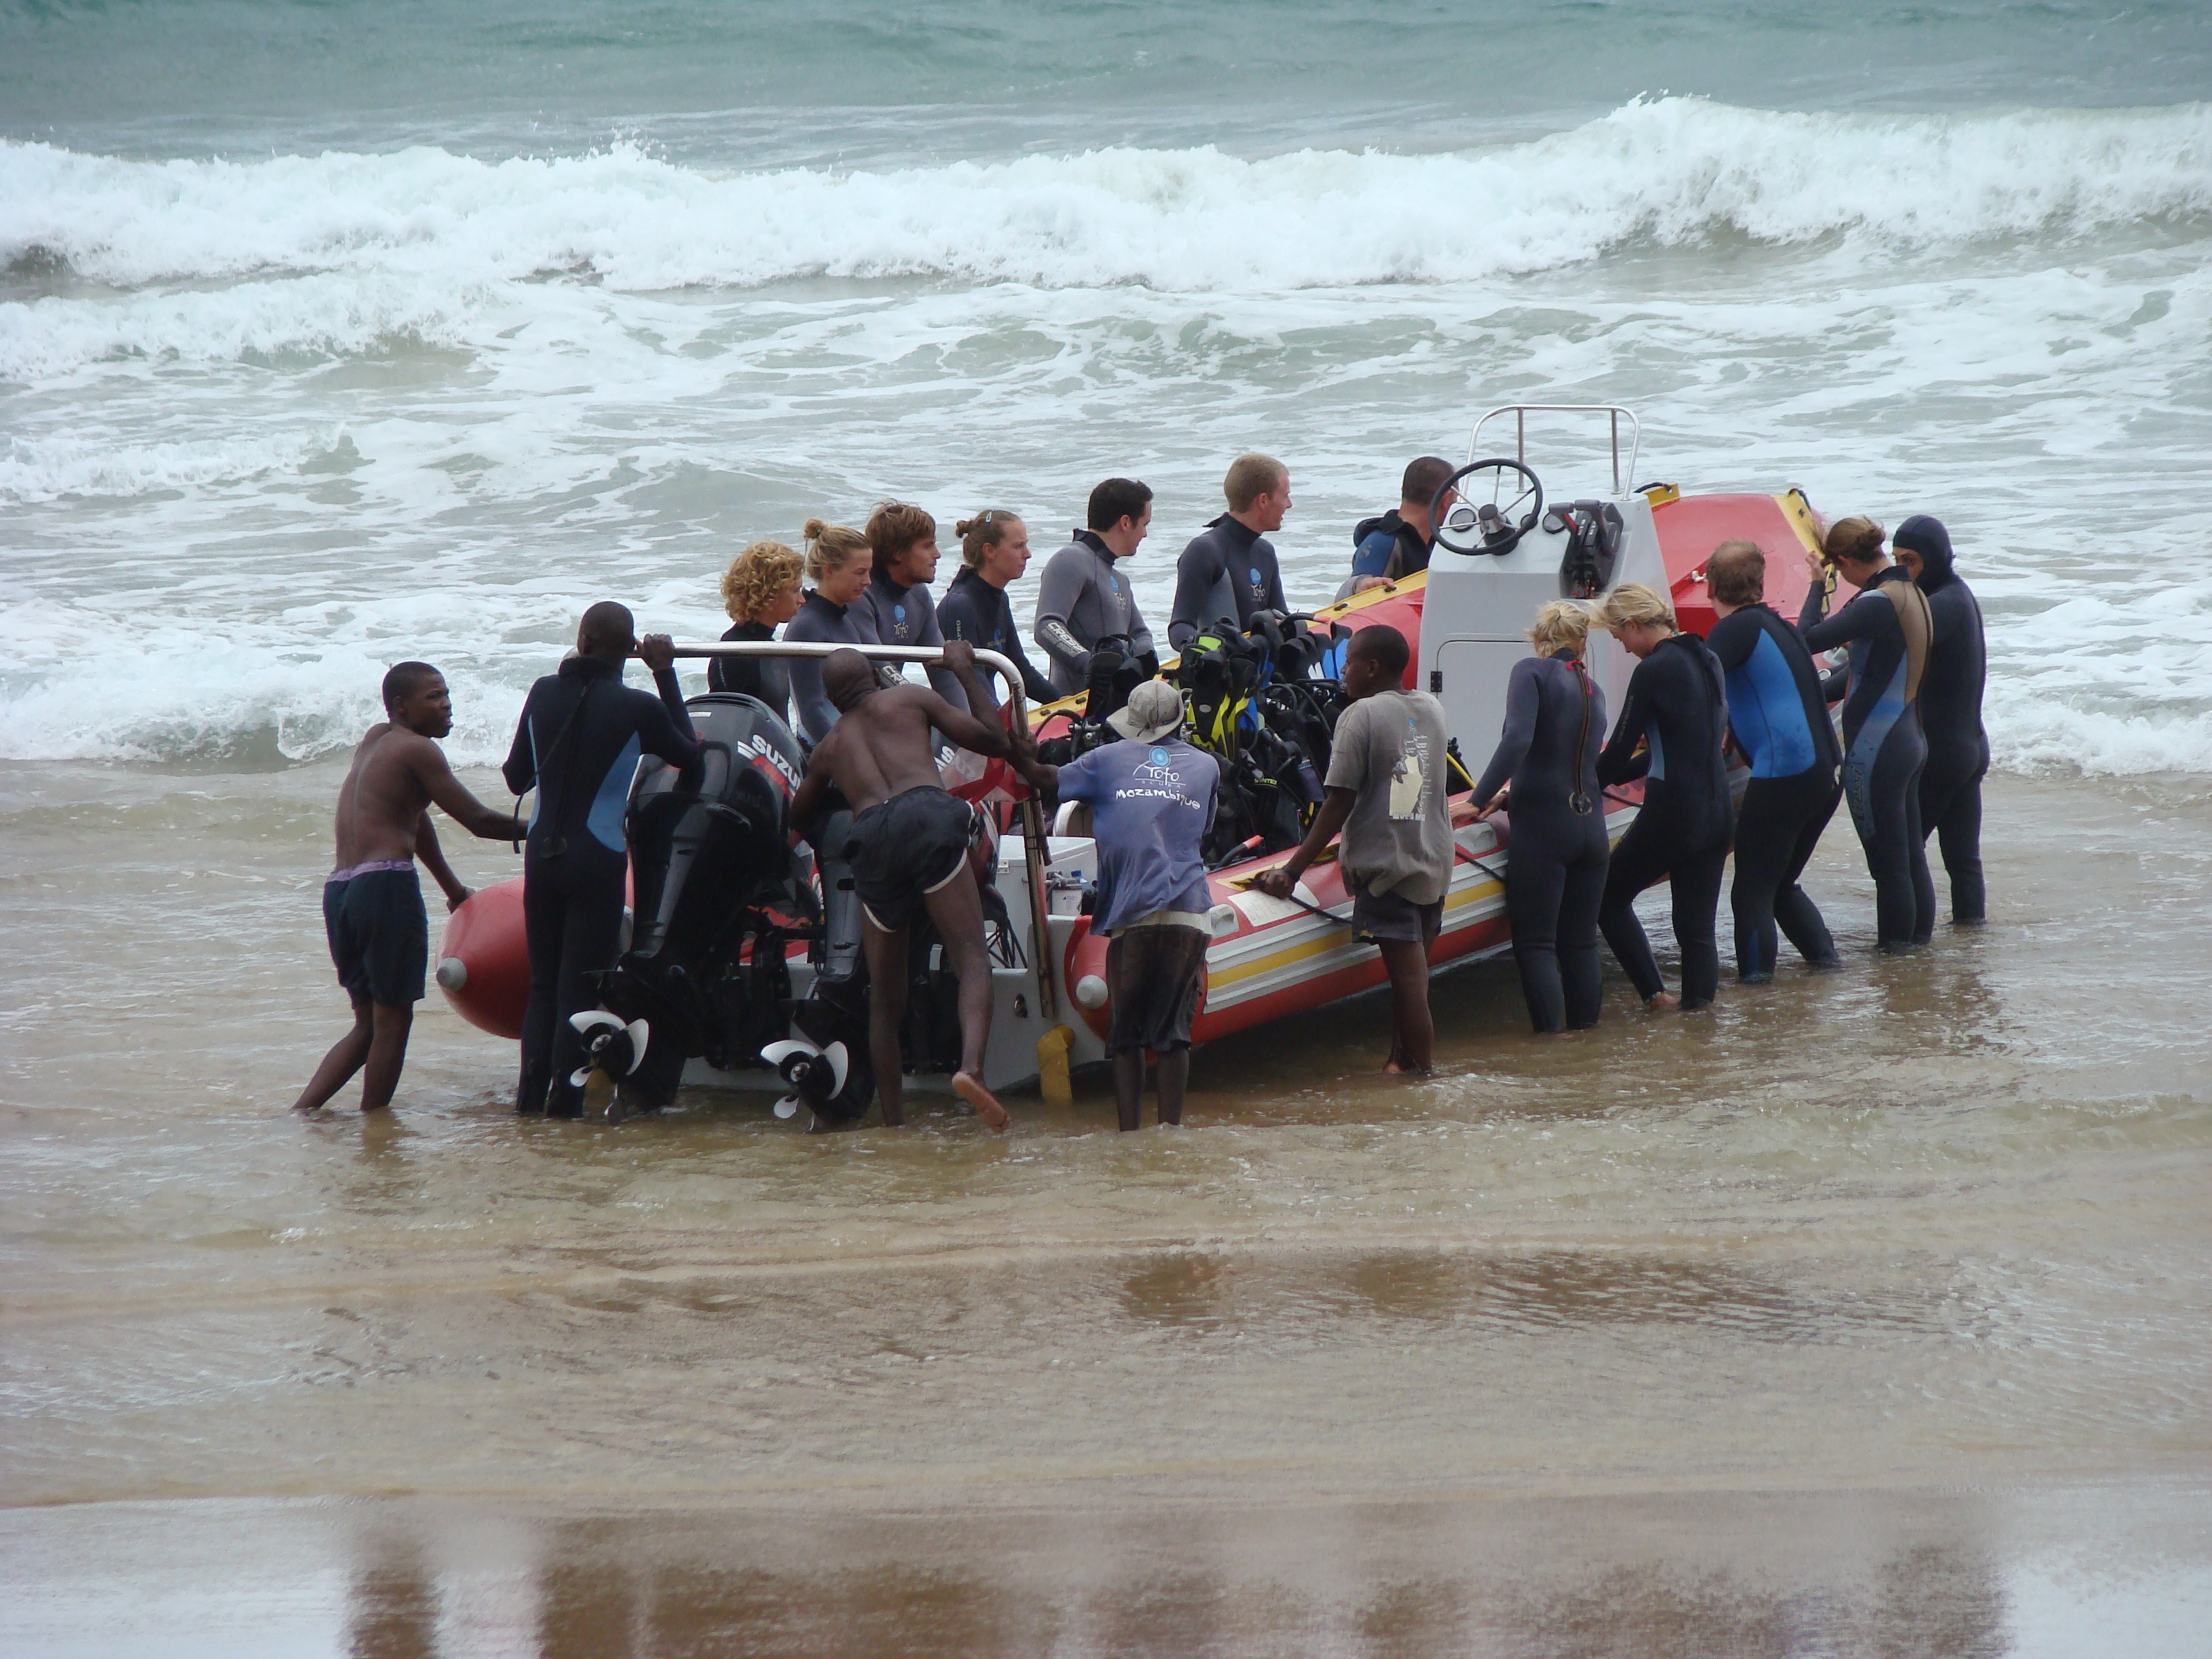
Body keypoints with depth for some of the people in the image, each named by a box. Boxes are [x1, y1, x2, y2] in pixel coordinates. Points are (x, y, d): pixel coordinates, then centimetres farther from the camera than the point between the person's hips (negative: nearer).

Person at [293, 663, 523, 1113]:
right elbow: (478, 821, -4)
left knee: (368, 1023, 13)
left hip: (338, 890, 8)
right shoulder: (417, 750, -3)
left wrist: (452, 887, 40)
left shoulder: (375, 740, 23)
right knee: (393, 1019, -1)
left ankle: (300, 1111, 1)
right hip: (386, 886, -8)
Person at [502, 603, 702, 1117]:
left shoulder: (544, 693, 1)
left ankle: (531, 1097, 12)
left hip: (542, 855, 4)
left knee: (543, 984, 14)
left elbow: (516, 777, 12)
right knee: (579, 988, 1)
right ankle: (563, 1103, -1)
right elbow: (690, 755, 8)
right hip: (597, 860, -4)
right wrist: (665, 674, 10)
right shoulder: (638, 709, -11)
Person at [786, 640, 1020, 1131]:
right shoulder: (909, 698, 23)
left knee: (885, 999, 11)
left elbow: (798, 819, 46)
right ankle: (971, 1065, -36)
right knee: (971, 957, -10)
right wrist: (966, 673, 32)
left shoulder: (828, 748, 32)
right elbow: (994, 741, 20)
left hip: (871, 835, 3)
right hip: (928, 816, -3)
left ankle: (894, 1123, 8)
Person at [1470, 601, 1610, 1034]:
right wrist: (1510, 796, 32)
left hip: (1543, 825, -6)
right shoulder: (1593, 692, 15)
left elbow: (1517, 740, -19)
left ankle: (1551, 1033, -9)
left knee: (1535, 944, -2)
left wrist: (1478, 802, -17)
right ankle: (1584, 1030, 15)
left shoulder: (1531, 672, -4)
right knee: (1580, 942, 13)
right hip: (1591, 827, 6)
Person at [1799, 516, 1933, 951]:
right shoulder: (1913, 595, 9)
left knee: (1889, 864, -3)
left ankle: (1894, 952, 2)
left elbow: (1809, 639, -22)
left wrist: (1818, 584, -10)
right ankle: (1918, 944, 23)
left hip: (1876, 751, -9)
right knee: (1913, 856, 15)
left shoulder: (1878, 603, -20)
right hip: (1910, 742, 9)